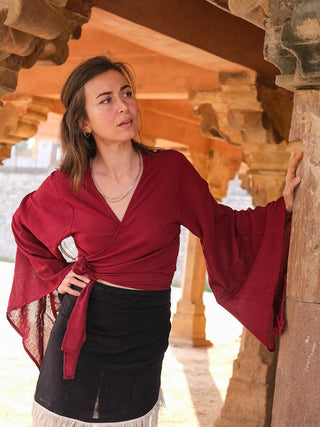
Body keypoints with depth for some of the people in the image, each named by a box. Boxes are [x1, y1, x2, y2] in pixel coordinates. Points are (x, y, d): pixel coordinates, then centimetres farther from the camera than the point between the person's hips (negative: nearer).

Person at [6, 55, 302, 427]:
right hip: (81, 333, 0)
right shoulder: (66, 186, -5)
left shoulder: (171, 169, -5)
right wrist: (56, 274, 5)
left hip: (143, 340, 0)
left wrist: (283, 205, -10)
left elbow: (220, 226, 1)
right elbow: (24, 224, 15)